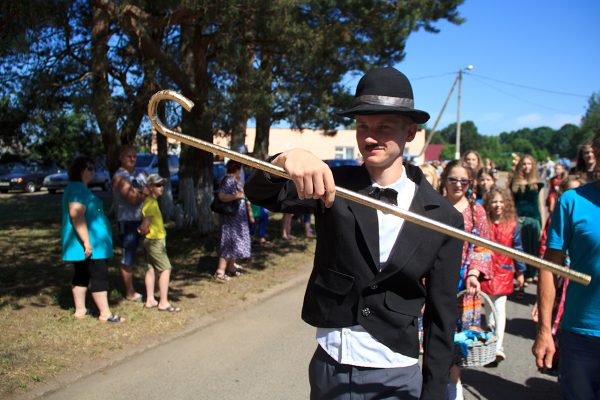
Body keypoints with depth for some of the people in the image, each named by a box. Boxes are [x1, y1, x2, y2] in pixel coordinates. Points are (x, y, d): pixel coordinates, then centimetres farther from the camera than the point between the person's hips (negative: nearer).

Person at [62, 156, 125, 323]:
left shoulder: (78, 188, 18)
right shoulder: (78, 189, -16)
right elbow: (76, 215, -26)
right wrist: (87, 241, -28)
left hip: (81, 243, 11)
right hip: (89, 243, -11)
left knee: (82, 275, 14)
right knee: (100, 275, -7)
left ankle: (80, 311, 20)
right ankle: (105, 314, -3)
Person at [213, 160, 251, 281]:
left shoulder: (233, 180, 10)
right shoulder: (229, 181, -19)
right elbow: (222, 196, -31)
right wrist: (237, 196, -30)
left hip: (236, 217, 10)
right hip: (231, 218, -10)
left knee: (235, 241, 19)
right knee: (229, 243, -7)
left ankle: (231, 267, 31)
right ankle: (220, 272, -4)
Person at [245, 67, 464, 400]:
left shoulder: (443, 217, -8)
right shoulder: (335, 185, -5)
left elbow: (441, 316, -3)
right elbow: (260, 194, -18)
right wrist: (287, 159, -39)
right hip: (328, 366, 2)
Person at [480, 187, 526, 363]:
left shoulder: (512, 225, -2)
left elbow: (517, 249, 6)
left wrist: (520, 272, 9)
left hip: (504, 271, -1)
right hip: (486, 272, 1)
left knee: (499, 308, 2)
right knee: (488, 308, 9)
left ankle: (499, 346, 9)